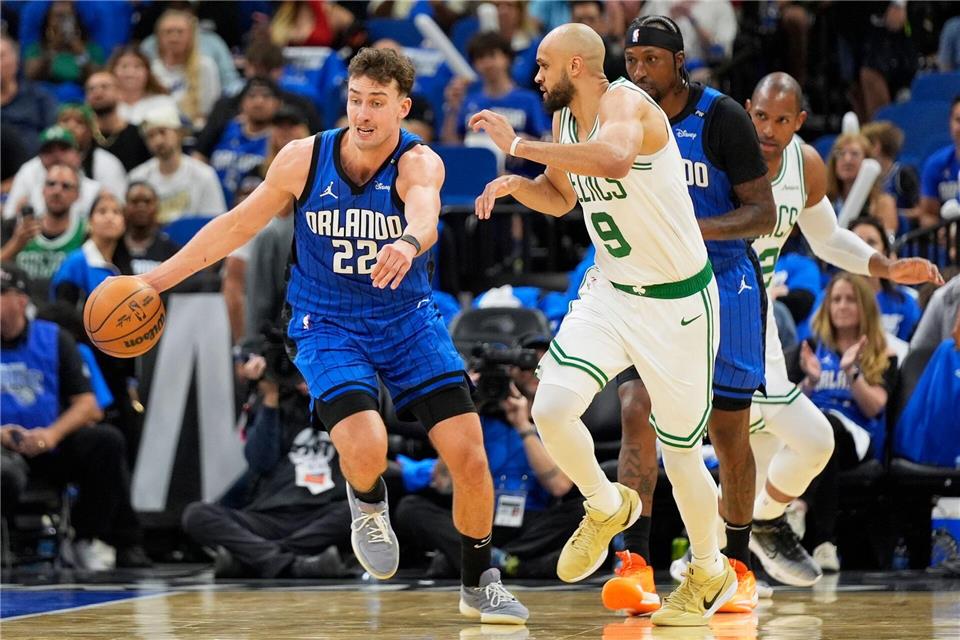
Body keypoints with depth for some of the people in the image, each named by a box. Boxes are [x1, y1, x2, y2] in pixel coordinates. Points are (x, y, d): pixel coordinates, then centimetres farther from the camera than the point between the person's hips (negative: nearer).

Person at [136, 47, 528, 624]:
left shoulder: (419, 163, -17)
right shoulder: (304, 159, -10)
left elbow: (424, 214, -41)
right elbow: (239, 224, 3)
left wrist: (409, 242, -66)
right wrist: (159, 278, 4)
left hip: (409, 319, 0)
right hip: (328, 327, 0)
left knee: (470, 457, -8)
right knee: (365, 447, -27)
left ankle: (480, 583, 17)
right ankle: (368, 502, 11)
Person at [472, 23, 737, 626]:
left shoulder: (626, 103, -21)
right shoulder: (566, 121, 4)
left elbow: (614, 157, -46)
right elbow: (561, 196, 24)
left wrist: (519, 144, -39)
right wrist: (515, 184, 1)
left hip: (678, 304, -7)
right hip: (611, 293, 7)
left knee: (680, 452, 4)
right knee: (552, 407, -16)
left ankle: (713, 573, 30)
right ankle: (608, 507, 14)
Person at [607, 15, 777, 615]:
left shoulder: (722, 117, -13)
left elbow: (764, 214, -14)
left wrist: (695, 229, -27)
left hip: (723, 288, -3)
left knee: (730, 434, 5)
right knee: (638, 412, -17)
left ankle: (738, 566, 21)